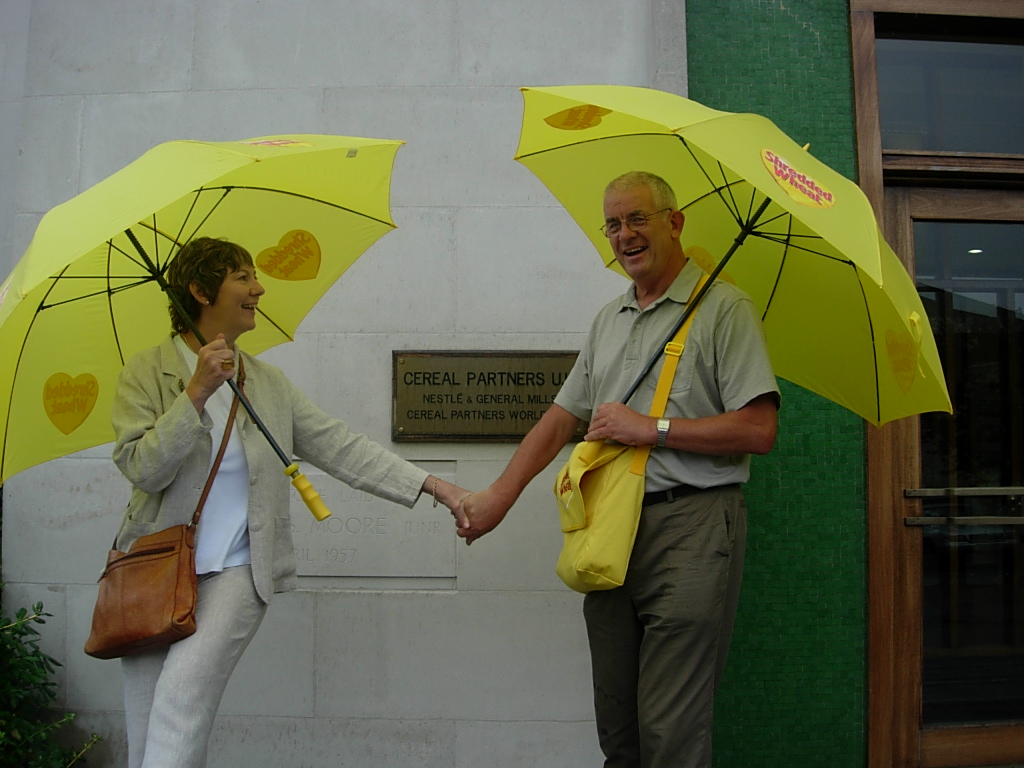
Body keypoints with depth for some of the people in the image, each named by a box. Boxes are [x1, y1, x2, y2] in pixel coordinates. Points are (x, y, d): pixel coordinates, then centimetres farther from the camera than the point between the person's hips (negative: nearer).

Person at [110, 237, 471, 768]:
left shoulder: (269, 383, 9)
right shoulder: (145, 374, 1)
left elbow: (341, 447, 3)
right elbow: (142, 468, -11)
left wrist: (436, 487, -4)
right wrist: (197, 392, -19)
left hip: (237, 571, 1)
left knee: (182, 690, -20)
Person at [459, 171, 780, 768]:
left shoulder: (723, 308, -3)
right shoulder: (608, 320, 19)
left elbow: (759, 430, -12)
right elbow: (562, 417, 20)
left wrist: (651, 428, -11)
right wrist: (499, 495, 11)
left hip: (689, 528, -7)